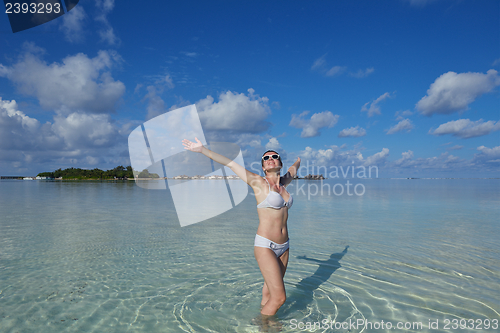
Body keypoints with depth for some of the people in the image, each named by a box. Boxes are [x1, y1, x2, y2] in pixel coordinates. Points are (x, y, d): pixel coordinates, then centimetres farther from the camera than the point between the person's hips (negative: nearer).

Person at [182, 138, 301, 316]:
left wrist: (299, 159, 51)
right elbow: (230, 163, -9)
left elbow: (295, 167, 31)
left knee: (270, 292, 12)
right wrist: (202, 149, -10)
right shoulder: (258, 183, -7)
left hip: (284, 246, 6)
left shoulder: (284, 182, 9)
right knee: (279, 296, -6)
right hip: (265, 245, -6)